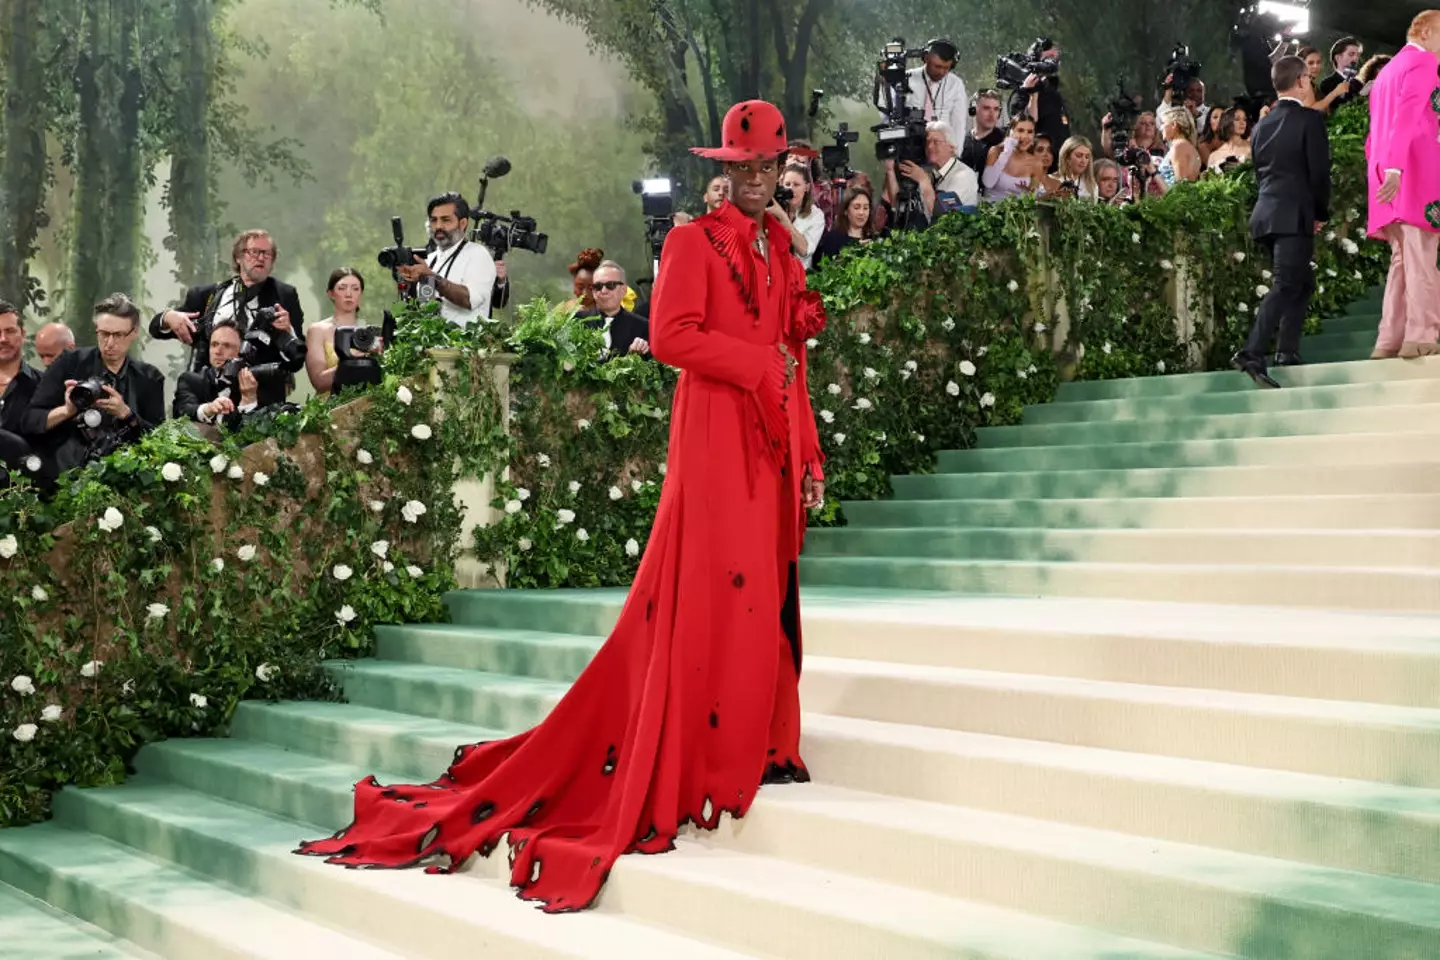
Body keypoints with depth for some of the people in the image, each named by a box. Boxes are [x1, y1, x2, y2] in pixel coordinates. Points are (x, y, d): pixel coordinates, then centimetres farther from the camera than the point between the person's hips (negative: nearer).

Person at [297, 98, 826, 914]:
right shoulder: (694, 243, -2)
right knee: (711, 594, -7)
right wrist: (765, 363, -12)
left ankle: (756, 747, 14)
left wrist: (811, 458, 15)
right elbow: (672, 336, -16)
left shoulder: (782, 250, 18)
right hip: (717, 439, -7)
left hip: (775, 446, 7)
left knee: (768, 596, 7)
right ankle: (690, 763, -1)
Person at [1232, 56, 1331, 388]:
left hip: (1266, 214, 8)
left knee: (1303, 282, 20)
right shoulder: (1310, 119, -7)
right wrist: (1320, 213, 3)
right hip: (1295, 215, -8)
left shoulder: (1263, 124, 14)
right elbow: (1319, 173, -11)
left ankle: (1287, 354, 17)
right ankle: (1252, 354, -24)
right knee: (1286, 287, -11)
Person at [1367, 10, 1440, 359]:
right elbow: (1408, 117, -18)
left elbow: (1376, 131, 24)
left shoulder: (1387, 71, 25)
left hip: (1390, 176, 9)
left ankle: (1390, 341, 2)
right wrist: (1395, 167, -27)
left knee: (1403, 259, 8)